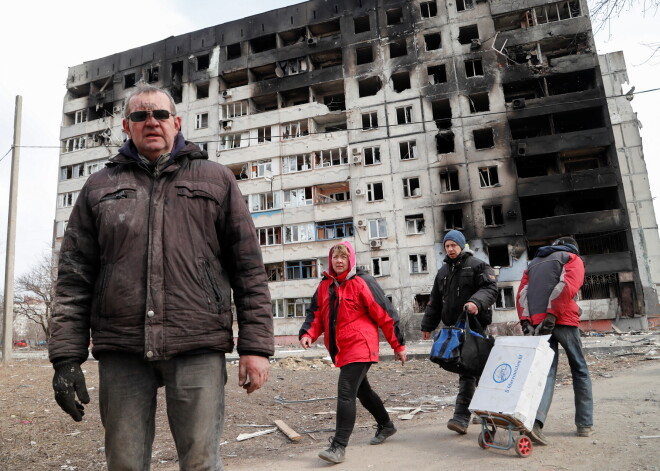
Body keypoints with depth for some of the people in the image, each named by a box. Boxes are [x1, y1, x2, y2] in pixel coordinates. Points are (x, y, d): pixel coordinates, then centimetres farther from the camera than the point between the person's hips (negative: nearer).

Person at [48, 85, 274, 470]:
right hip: (121, 350, 2)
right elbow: (74, 277, 10)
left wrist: (256, 345, -4)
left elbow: (249, 268, 4)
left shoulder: (217, 179, 10)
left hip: (199, 348, -2)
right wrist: (67, 355, 1)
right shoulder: (100, 187, 15)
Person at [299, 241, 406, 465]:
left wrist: (398, 345, -6)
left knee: (345, 392, -13)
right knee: (361, 390, 21)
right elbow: (316, 314, 10)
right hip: (340, 350, 8)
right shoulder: (324, 286, 8)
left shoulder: (362, 282, -11)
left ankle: (339, 446, -6)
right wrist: (308, 334, -11)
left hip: (360, 347, -8)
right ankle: (386, 425, 42)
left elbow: (385, 314, -9)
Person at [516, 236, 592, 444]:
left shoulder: (533, 263, 26)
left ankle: (536, 420, -19)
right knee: (580, 370, 13)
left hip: (537, 323, 3)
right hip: (564, 320, -3)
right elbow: (567, 286, -8)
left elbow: (522, 294, 11)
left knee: (546, 371, 0)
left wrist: (526, 322, 3)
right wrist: (552, 316, -13)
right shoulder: (573, 258, 12)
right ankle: (584, 424, 18)